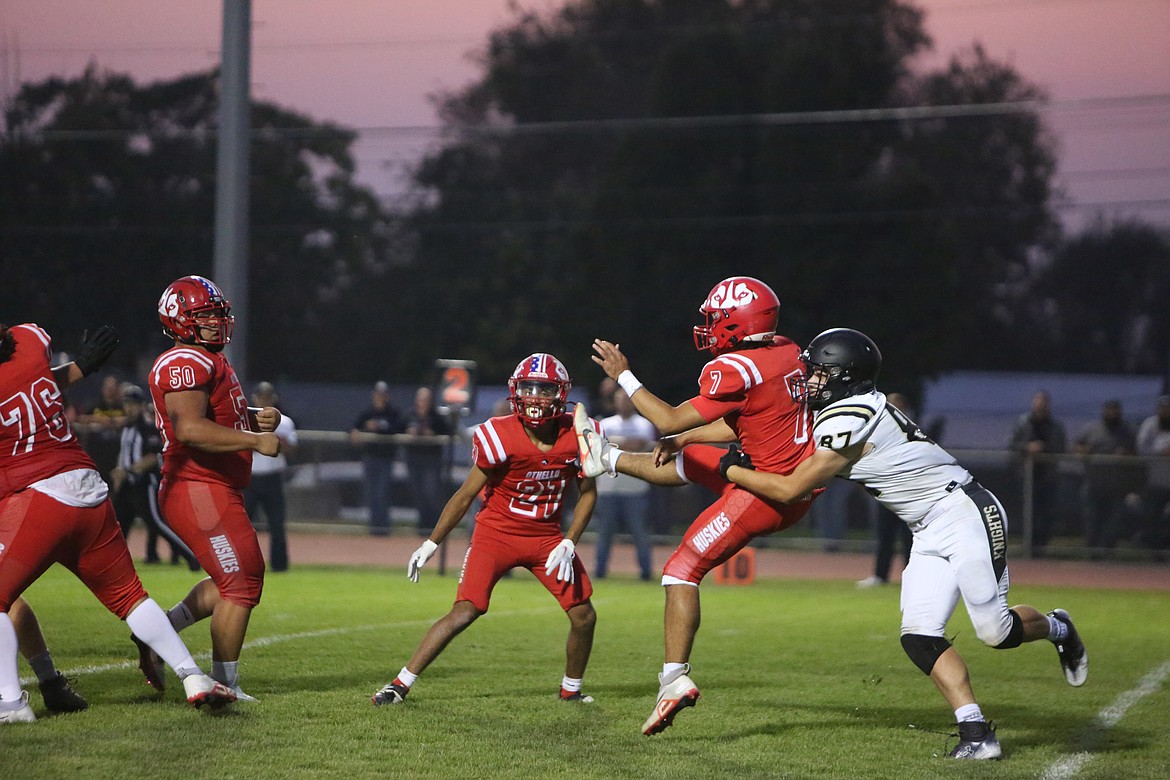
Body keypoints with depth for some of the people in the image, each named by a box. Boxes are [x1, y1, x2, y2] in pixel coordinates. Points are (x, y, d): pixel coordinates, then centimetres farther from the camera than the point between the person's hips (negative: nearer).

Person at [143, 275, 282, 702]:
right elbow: (191, 429, -28)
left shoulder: (210, 361, 18)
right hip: (201, 490, -11)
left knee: (234, 580, 18)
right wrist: (255, 440, -27)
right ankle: (225, 685, 1)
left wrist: (256, 418, 9)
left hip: (216, 491, 11)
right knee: (241, 582, -6)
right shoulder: (185, 363, -15)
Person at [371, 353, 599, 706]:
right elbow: (466, 495, -8)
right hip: (496, 533, -4)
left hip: (546, 537, 4)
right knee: (464, 613, -16)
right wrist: (431, 544, -4)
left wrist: (569, 543, -7)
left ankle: (571, 690, 26)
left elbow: (587, 493, 4)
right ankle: (400, 684, -9)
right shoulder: (500, 436, -19)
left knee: (584, 617, 1)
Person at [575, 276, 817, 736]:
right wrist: (684, 438, 19)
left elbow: (670, 421, -13)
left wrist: (623, 376, -3)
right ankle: (607, 459, 47)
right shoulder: (788, 353, 7)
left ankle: (675, 679, -5)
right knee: (688, 460, 25)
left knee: (682, 571, -1)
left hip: (768, 494, -9)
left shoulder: (736, 370, -20)